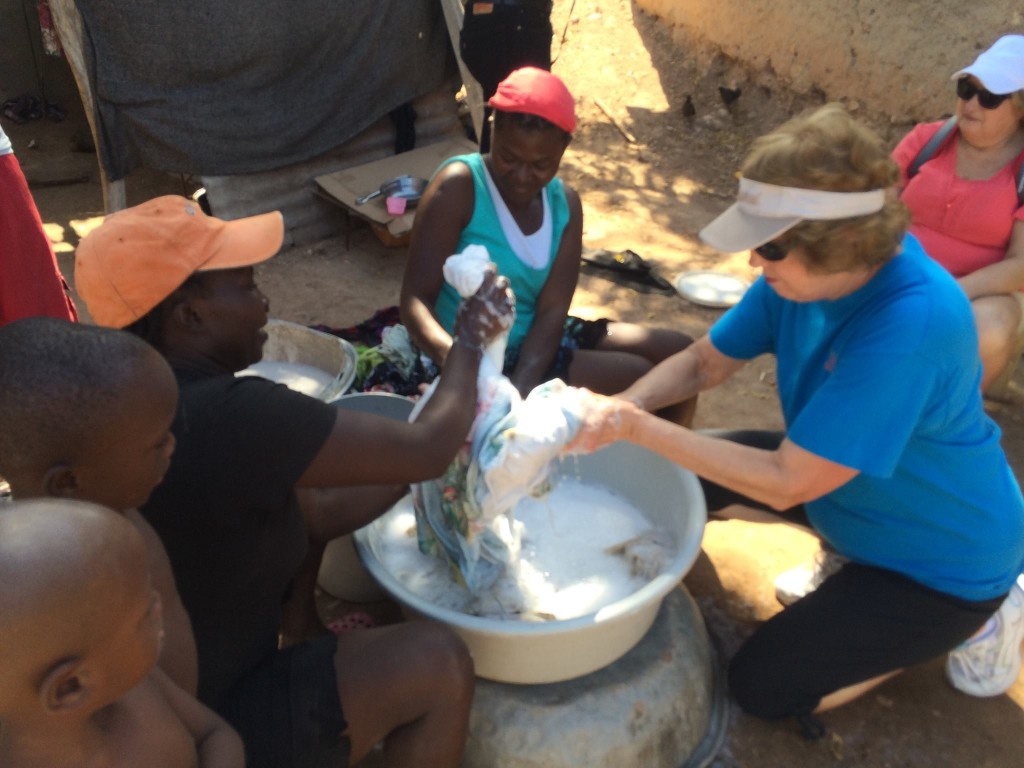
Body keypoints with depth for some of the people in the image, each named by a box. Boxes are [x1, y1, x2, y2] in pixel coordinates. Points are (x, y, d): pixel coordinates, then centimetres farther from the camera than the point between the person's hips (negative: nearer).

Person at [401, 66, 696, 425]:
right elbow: (415, 299, -22)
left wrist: (520, 387, -29)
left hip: (537, 341, 7)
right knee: (643, 380, -14)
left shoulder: (564, 203, 0)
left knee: (679, 352, 4)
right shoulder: (458, 187, -17)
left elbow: (553, 310, -11)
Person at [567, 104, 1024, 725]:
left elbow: (787, 484, -36)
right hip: (852, 483, 8)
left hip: (945, 559, -7)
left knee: (763, 686, -4)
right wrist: (618, 408, -24)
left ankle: (967, 620, 10)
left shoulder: (911, 324, -39)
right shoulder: (805, 271, -15)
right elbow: (703, 363, -6)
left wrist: (638, 427, -34)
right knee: (689, 477, 6)